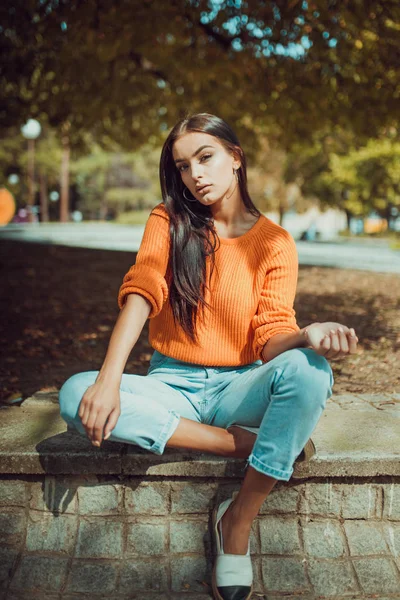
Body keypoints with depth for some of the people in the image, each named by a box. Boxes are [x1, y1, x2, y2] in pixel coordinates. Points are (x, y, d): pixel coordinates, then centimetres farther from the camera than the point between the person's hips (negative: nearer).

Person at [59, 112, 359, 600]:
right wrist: (109, 380, -28)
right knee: (75, 394, -27)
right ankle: (242, 443, -19)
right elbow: (141, 293, -14)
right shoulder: (168, 221, 2)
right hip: (172, 383, 1)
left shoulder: (275, 243, -1)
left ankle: (239, 518, -15)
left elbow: (270, 341, -8)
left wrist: (306, 336, -33)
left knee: (308, 371, -33)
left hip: (239, 385, -1)